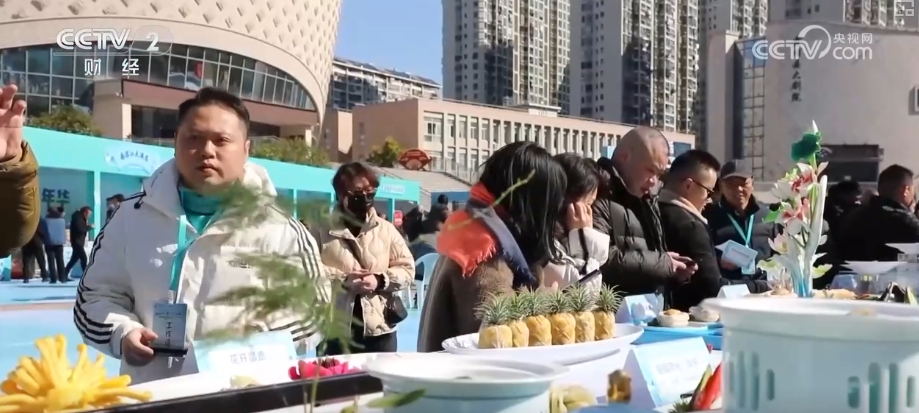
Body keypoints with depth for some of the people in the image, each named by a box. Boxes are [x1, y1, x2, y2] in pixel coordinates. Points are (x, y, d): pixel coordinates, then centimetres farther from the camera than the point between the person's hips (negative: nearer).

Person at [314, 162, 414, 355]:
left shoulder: (386, 229, 9)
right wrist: (342, 280, -18)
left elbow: (407, 269, 7)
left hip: (379, 329, 3)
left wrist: (380, 280, -10)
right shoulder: (322, 229, 0)